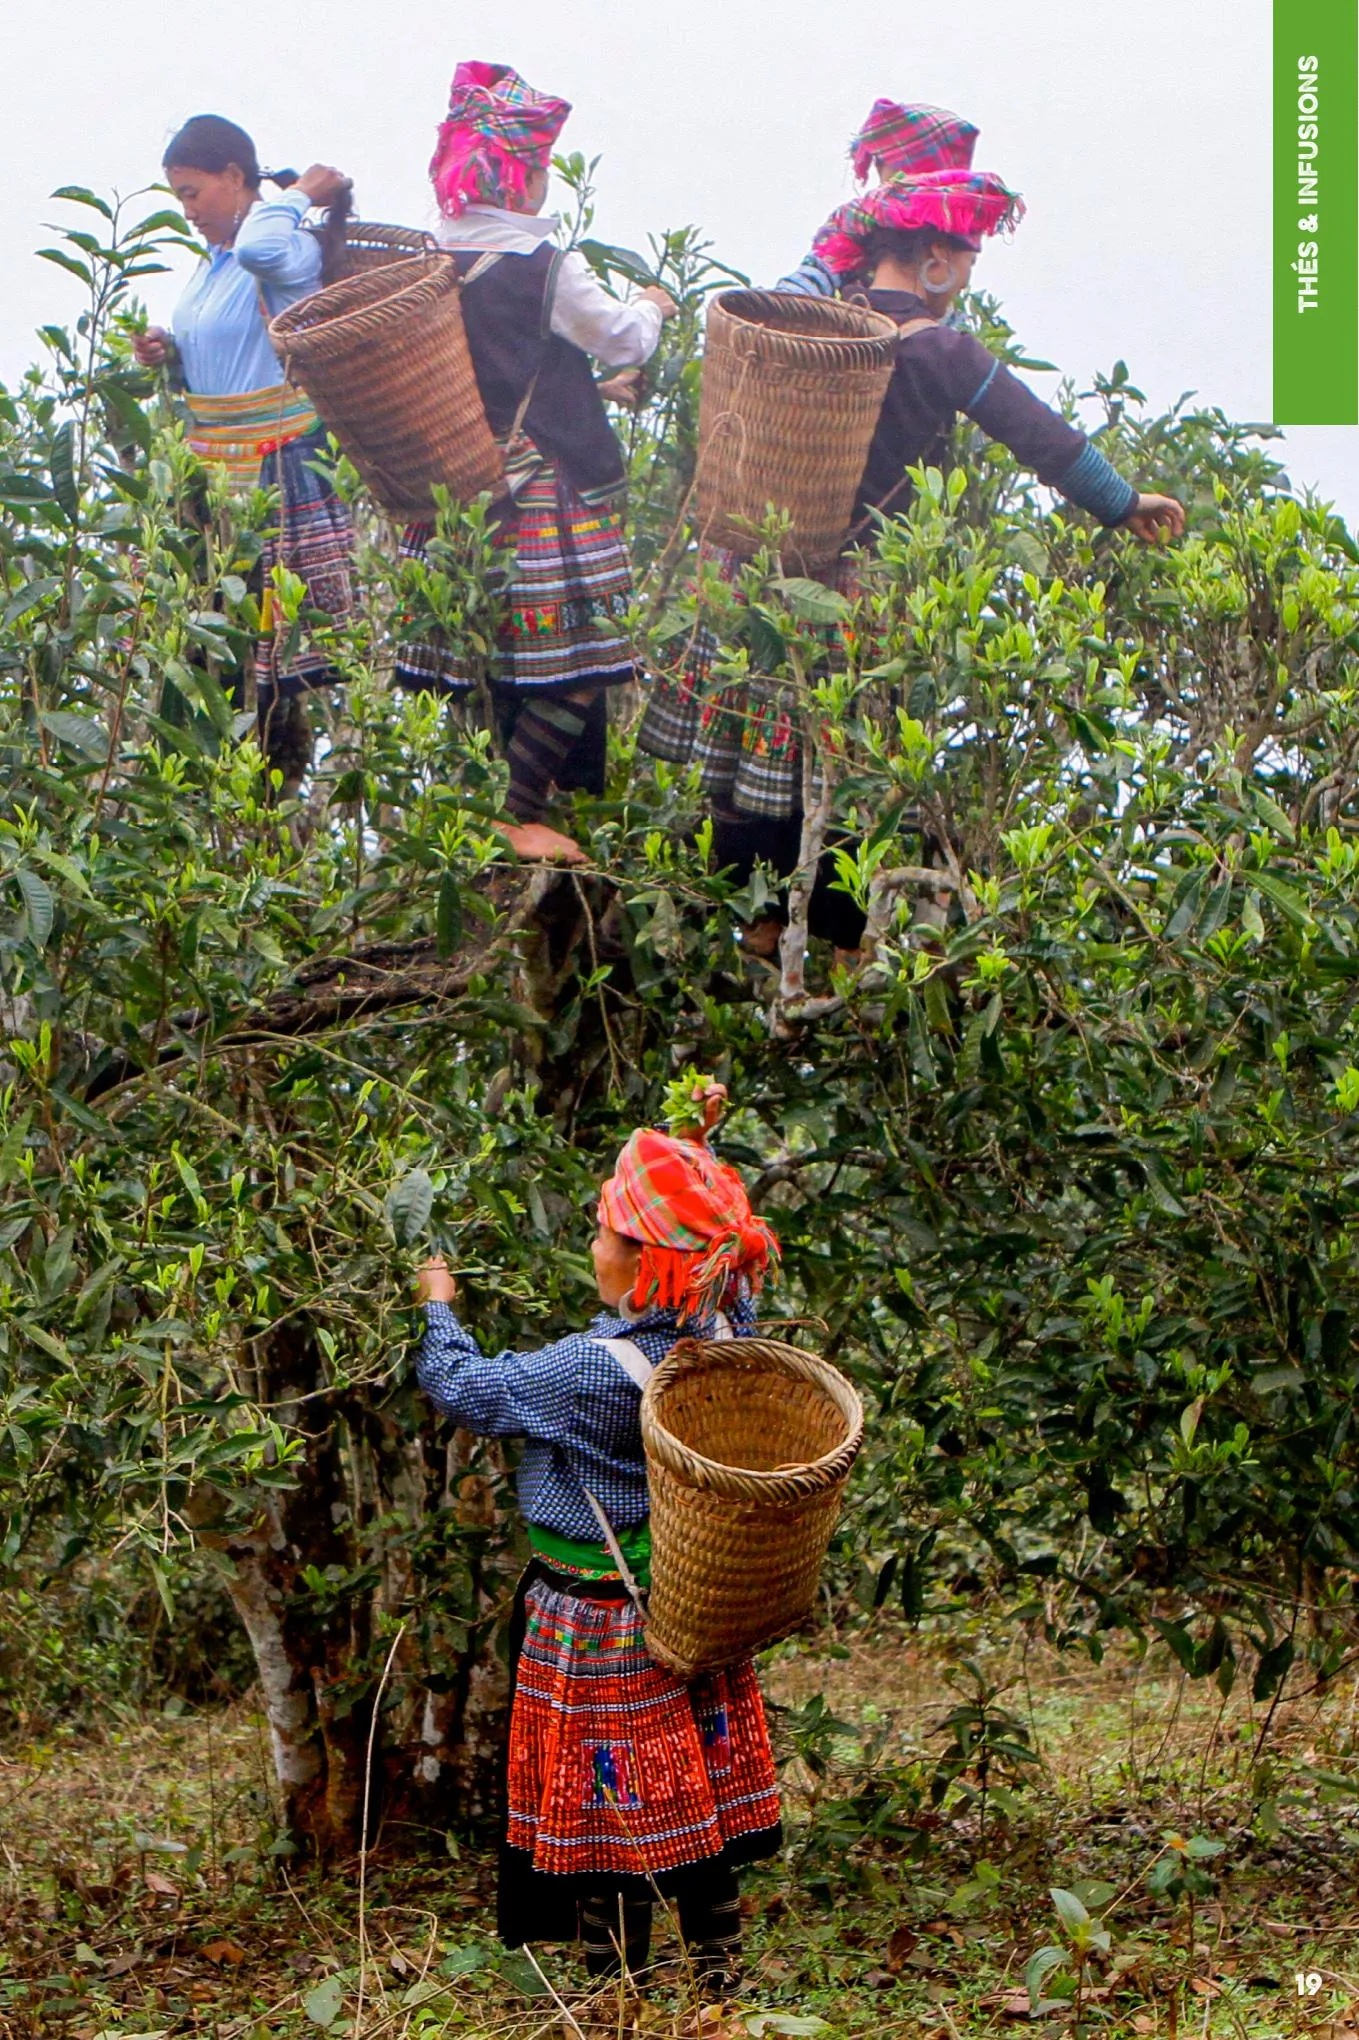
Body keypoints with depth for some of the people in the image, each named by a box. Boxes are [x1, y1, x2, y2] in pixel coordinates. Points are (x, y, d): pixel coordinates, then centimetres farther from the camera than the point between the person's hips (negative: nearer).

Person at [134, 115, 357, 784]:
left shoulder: (293, 252, -12)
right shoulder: (213, 264, 15)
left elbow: (261, 249, -38)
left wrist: (300, 194, -20)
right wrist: (169, 353, 6)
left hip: (281, 471, -9)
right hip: (216, 469, 9)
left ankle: (286, 769, 2)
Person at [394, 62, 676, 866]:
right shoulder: (550, 268, -11)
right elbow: (625, 341, 2)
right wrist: (653, 307, 23)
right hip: (548, 491, -7)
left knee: (495, 656, 13)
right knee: (576, 659, -1)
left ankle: (505, 797, 18)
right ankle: (517, 815, -3)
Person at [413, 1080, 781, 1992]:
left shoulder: (592, 1370, -26)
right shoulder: (723, 1334, -8)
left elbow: (465, 1387, -13)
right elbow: (708, 1247, 15)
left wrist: (440, 1308, 4)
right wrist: (702, 1146, 20)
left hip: (598, 1630, -7)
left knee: (607, 1823, 6)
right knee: (699, 1807, 17)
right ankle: (721, 1978, 26)